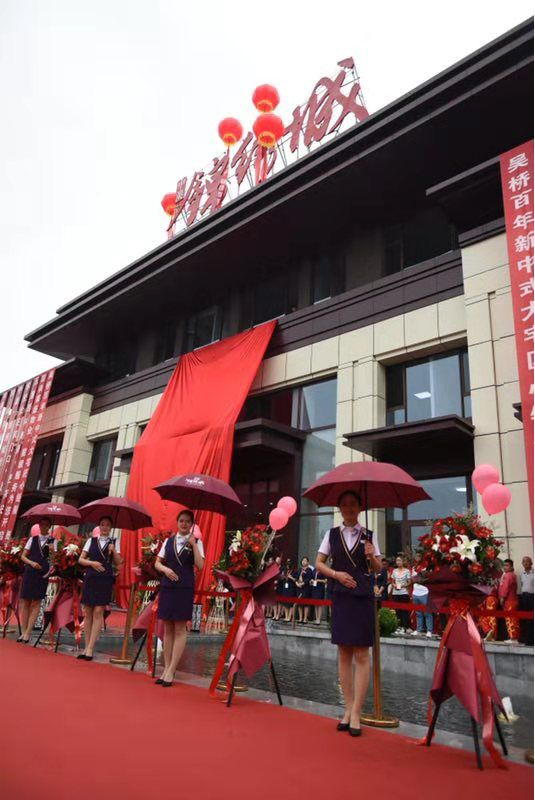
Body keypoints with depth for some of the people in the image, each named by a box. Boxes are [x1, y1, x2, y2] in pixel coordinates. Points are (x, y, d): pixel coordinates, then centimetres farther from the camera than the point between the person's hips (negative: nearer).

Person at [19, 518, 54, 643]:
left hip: (43, 573, -2)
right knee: (25, 601, 3)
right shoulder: (33, 539, 10)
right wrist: (31, 563, -8)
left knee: (36, 602, -2)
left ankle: (28, 633, 1)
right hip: (29, 572, 3)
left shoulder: (52, 541, 3)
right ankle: (23, 632, 10)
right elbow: (23, 556, 9)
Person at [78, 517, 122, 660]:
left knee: (98, 612, -8)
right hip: (90, 579, 2)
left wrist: (114, 552, -12)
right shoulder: (91, 540, 9)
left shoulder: (114, 542, 7)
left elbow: (118, 563, 5)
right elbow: (80, 559, 7)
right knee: (87, 613, 5)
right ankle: (87, 648, 13)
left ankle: (90, 649, -5)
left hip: (105, 580, -2)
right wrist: (92, 563, -11)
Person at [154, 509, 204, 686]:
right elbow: (157, 563, 11)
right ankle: (166, 668, 17)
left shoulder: (196, 542, 0)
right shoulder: (168, 541, 9)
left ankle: (171, 671, 5)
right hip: (167, 586, 3)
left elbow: (200, 566, -10)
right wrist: (165, 569, -10)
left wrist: (193, 544, -15)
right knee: (167, 628, 9)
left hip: (185, 588, -3)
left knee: (180, 629, -1)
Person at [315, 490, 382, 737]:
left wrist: (371, 557, -16)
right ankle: (348, 709, 19)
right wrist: (336, 573, -10)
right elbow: (319, 563, 7)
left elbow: (378, 568, 5)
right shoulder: (332, 534, 5)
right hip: (340, 597, 2)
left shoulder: (369, 535, 2)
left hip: (363, 598, -1)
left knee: (361, 654, -1)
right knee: (344, 653, 8)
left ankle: (356, 714, 6)